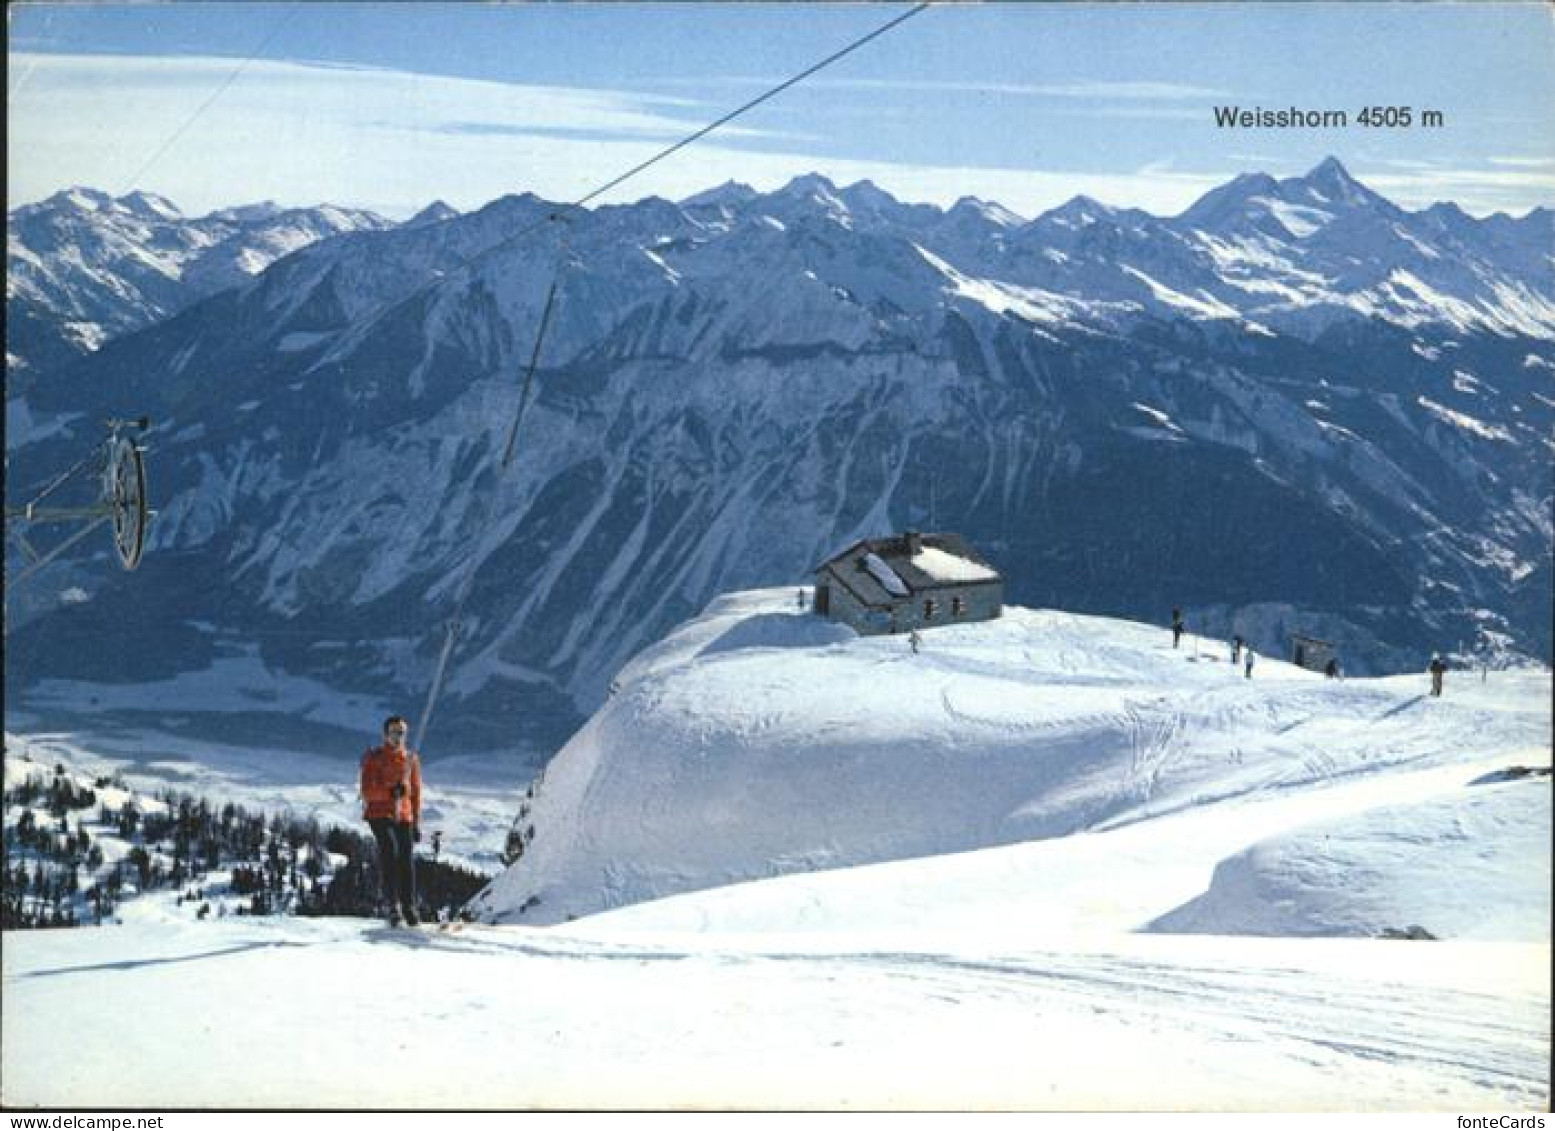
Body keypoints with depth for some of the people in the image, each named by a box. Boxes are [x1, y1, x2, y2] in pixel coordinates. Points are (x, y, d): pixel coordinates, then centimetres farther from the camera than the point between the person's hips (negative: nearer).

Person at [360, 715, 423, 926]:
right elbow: (367, 791, -9)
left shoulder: (411, 759, 11)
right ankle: (392, 903, -17)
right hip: (378, 814, -3)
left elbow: (416, 792, 16)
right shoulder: (373, 758, 0)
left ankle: (409, 906, 7)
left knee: (407, 859, -3)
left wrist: (416, 822, 13)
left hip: (403, 816, 4)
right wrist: (391, 791, -25)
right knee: (390, 850, -21)